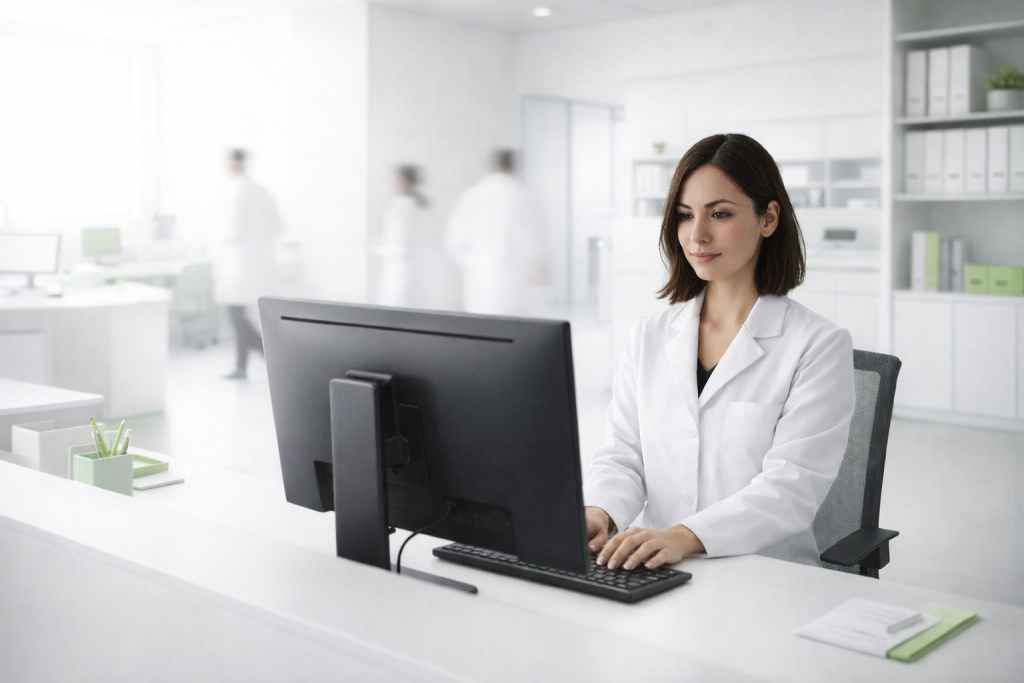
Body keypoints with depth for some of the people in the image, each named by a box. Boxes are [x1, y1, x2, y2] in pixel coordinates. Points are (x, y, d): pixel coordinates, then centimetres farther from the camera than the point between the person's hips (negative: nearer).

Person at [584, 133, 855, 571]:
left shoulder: (820, 346, -2)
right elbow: (622, 455, 8)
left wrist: (687, 535, -27)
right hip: (660, 575, 4)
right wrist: (598, 512, -15)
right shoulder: (650, 337, 12)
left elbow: (792, 488, -12)